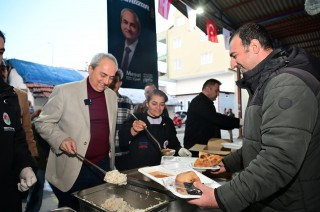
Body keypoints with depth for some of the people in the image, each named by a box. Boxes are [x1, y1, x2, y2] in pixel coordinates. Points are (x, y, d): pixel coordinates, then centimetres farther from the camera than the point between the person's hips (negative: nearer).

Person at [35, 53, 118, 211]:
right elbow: (42, 122, -4)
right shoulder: (64, 91, -10)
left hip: (103, 167, 5)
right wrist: (61, 138, -22)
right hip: (72, 170, -4)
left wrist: (111, 164, 13)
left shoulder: (112, 95, 5)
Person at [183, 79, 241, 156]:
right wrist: (238, 122, -21)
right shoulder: (199, 102, -15)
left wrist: (236, 124, 10)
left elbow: (215, 122, 21)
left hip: (204, 145, 10)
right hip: (195, 146, -10)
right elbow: (216, 118, -25)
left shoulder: (205, 102, 19)